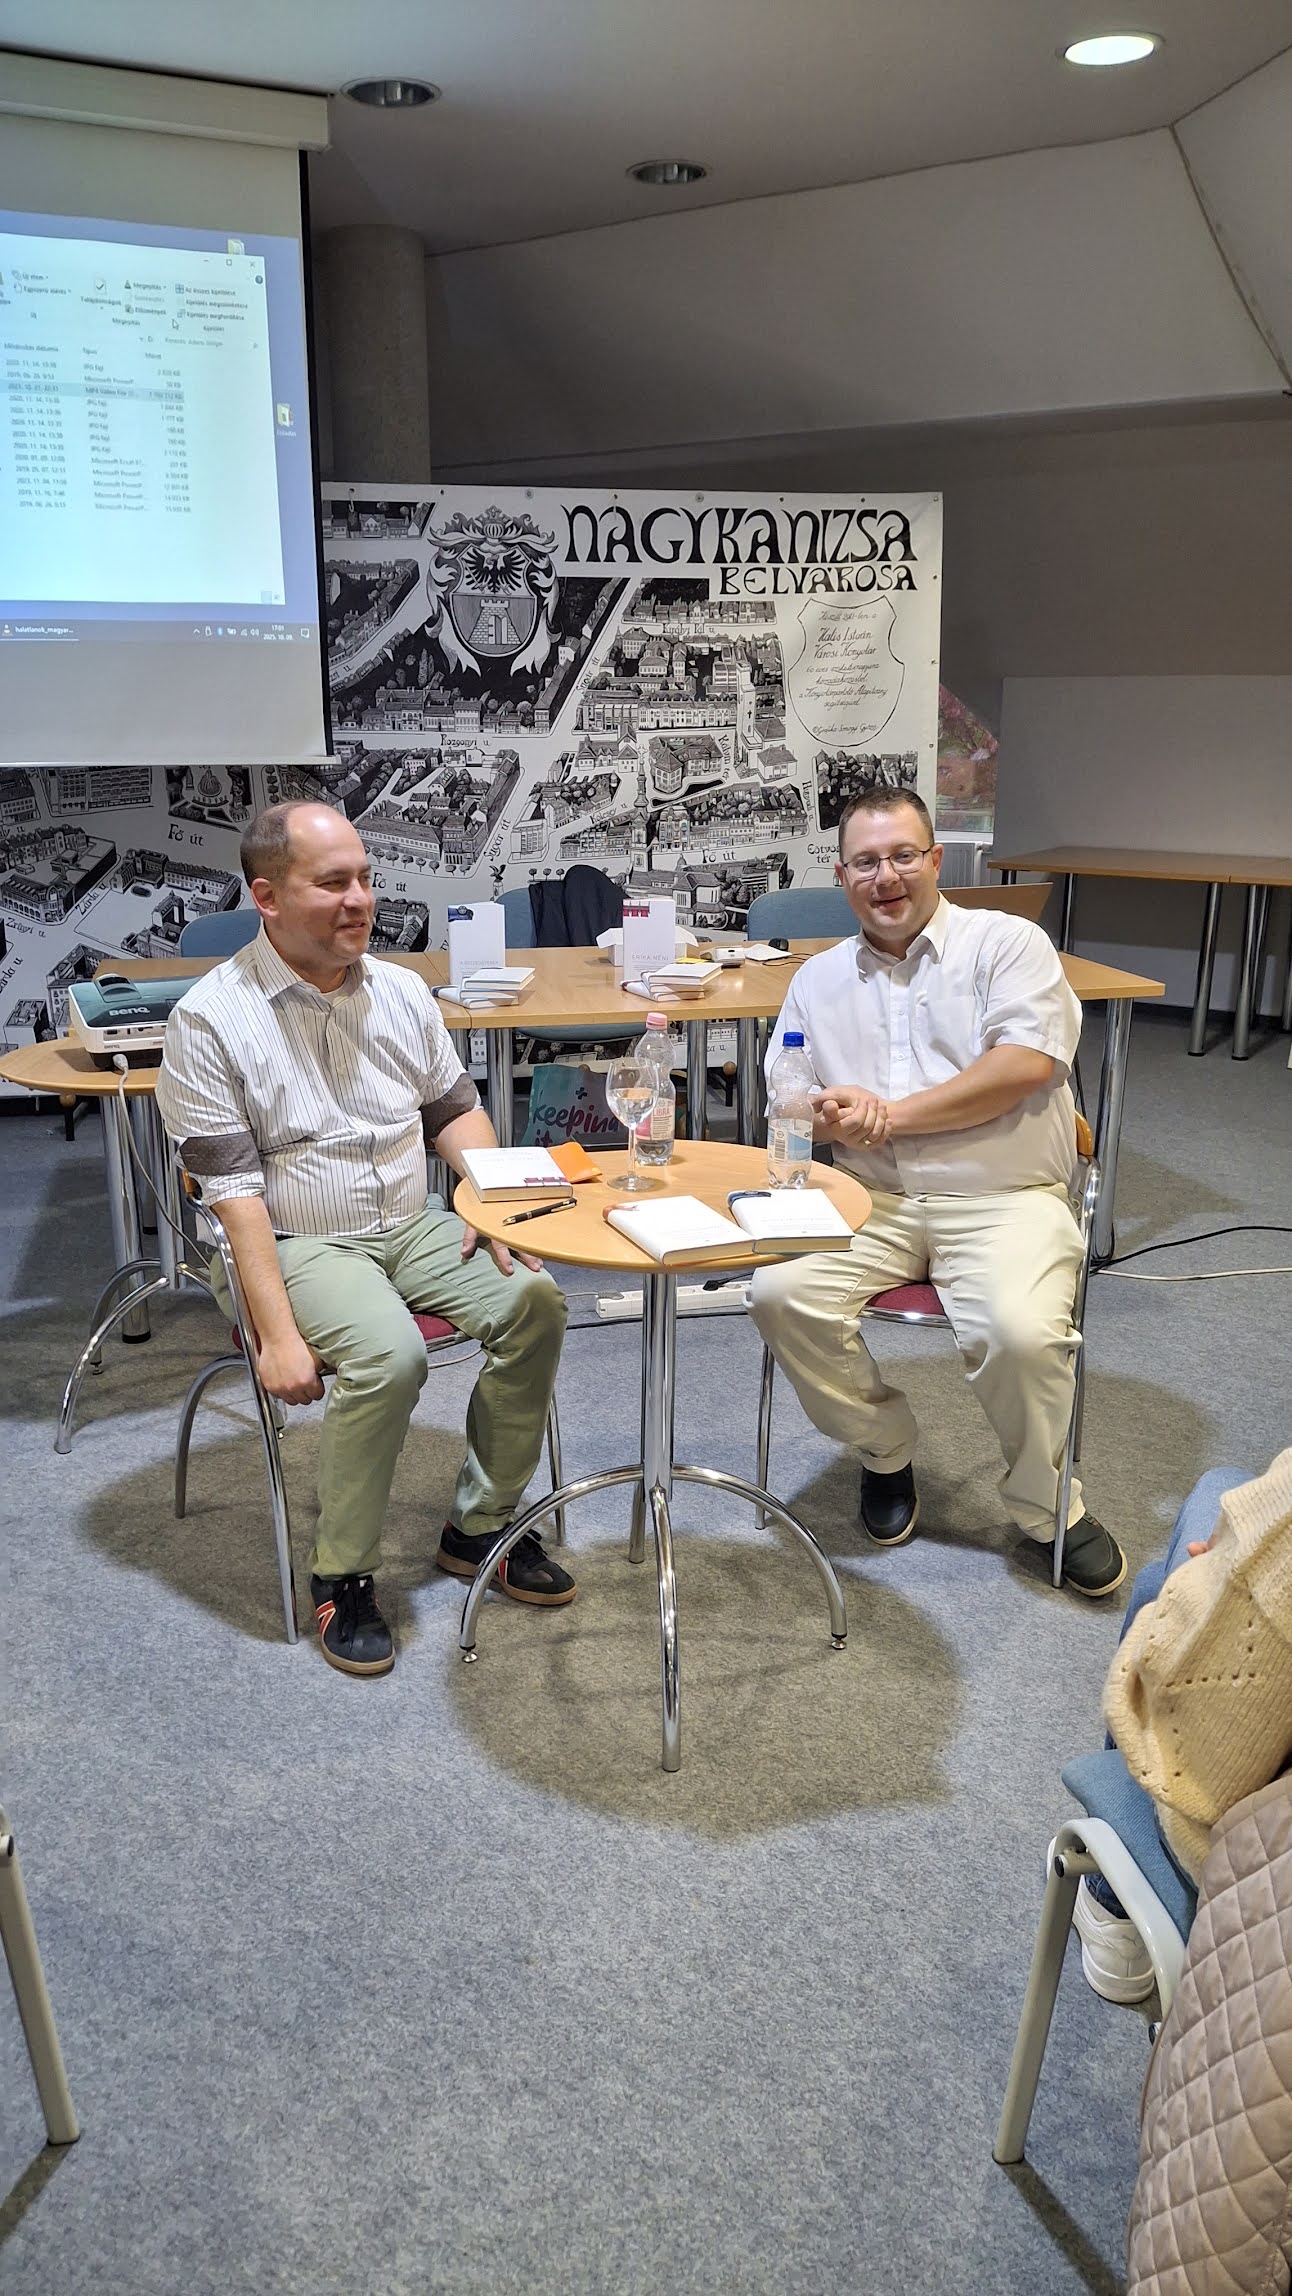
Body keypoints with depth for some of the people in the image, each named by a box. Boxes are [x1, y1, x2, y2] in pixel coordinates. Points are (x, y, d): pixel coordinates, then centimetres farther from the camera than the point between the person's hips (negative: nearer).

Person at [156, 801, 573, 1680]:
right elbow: (234, 1192, -15)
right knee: (390, 1354, -32)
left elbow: (455, 1108, 16)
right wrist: (278, 1334, -21)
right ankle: (342, 1576, -11)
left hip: (415, 1225, 6)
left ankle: (478, 1526, 0)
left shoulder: (401, 990, 6)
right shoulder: (212, 1020, -11)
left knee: (534, 1301, -18)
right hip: (301, 1242, -5)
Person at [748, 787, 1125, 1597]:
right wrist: (826, 1116, -12)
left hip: (1002, 1197, -4)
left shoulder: (1007, 942, 2)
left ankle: (1048, 1507, -1)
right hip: (872, 1200, 4)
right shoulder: (819, 980, 17)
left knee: (1019, 1332, -31)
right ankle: (885, 1448, 4)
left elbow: (1027, 1064, -12)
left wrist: (891, 1114, -12)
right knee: (780, 1294, -21)